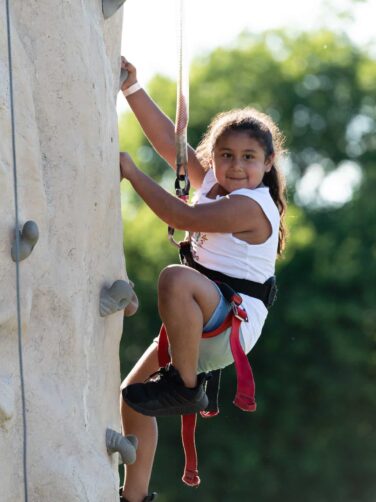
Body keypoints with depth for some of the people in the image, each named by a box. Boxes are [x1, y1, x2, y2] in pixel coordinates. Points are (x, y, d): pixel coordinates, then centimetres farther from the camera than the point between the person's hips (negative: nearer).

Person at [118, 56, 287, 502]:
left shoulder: (249, 206, -17)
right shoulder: (211, 182, 8)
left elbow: (181, 217, -26)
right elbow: (167, 139, 3)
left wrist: (132, 172, -20)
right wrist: (133, 90, -8)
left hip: (234, 320, -9)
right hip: (202, 324, 9)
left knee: (176, 278, -39)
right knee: (131, 397, 10)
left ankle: (186, 385, -25)